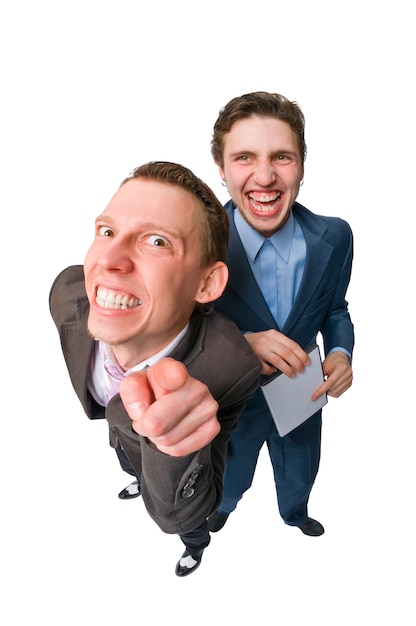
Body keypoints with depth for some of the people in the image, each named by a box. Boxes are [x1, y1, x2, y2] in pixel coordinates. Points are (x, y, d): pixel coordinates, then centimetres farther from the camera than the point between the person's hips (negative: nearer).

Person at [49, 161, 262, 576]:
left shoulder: (229, 368, -47)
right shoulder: (67, 292, -33)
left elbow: (177, 514, -37)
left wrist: (173, 449, -59)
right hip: (121, 433, 4)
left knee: (188, 526, 30)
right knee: (133, 469, 39)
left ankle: (197, 546, 68)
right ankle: (141, 482, 77)